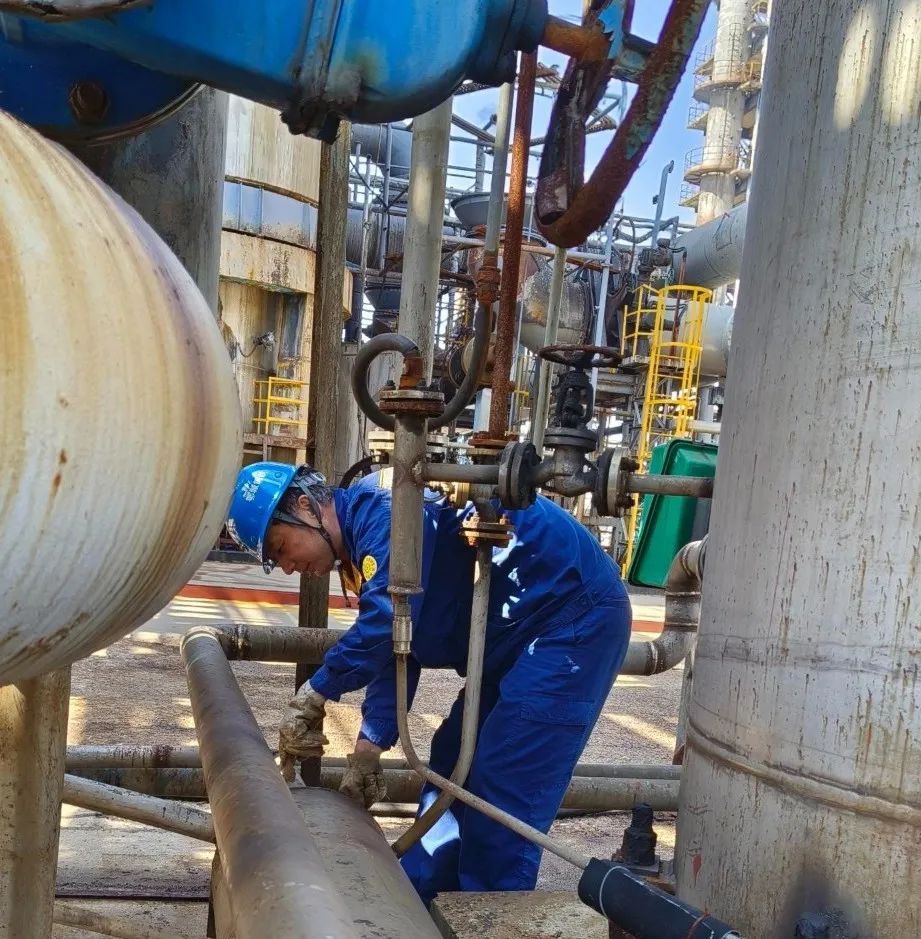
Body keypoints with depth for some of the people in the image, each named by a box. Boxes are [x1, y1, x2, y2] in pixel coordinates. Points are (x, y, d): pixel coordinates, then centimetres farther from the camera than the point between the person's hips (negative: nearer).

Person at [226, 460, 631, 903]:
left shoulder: (383, 506, -19)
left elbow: (387, 621, -30)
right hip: (521, 634, 10)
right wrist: (368, 749, 4)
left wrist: (313, 695, -19)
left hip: (575, 613, -10)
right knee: (453, 767, 13)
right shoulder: (366, 541, 12)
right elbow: (394, 650, 11)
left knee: (503, 791, -9)